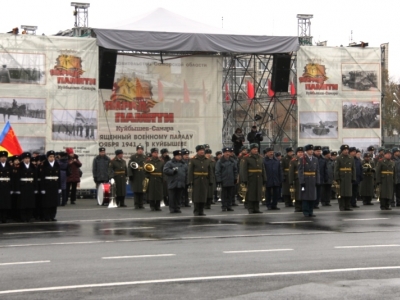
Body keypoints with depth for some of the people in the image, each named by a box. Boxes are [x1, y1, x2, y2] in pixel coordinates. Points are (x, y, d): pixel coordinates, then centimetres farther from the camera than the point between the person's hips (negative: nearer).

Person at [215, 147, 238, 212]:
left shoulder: (233, 161, 8)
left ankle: (229, 206, 14)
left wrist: (235, 178, 7)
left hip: (231, 182, 4)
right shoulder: (220, 161, -4)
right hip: (224, 181, -4)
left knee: (230, 194, 7)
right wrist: (219, 180, -10)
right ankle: (224, 207, 7)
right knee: (224, 195, 1)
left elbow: (235, 170, 14)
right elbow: (217, 172, -5)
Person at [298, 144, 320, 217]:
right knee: (305, 196, -2)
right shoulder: (303, 159, -5)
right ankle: (306, 212, 3)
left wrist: (317, 181, 2)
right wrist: (302, 182, -15)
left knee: (313, 196, 5)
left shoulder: (315, 159, 9)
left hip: (313, 181, 5)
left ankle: (311, 212, 11)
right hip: (305, 180, -5)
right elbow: (300, 171, -9)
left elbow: (317, 171, 9)